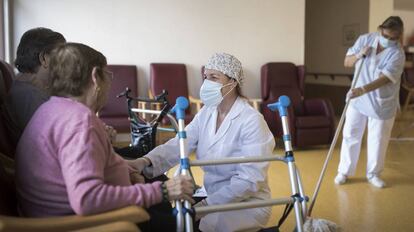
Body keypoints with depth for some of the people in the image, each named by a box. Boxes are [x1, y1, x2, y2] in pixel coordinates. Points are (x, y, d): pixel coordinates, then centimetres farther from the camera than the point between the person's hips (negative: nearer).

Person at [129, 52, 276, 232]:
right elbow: (178, 145, -12)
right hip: (213, 198, 6)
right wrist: (146, 161, -31)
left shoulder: (252, 121, -19)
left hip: (248, 204, -6)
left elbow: (249, 180, -23)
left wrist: (206, 205, -28)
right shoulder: (206, 114, 3)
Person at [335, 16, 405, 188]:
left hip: (382, 103, -2)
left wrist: (362, 89, -44)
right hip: (358, 99, 3)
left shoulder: (397, 53, -18)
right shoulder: (365, 39, -6)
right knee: (350, 135, 7)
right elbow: (347, 62, 0)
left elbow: (384, 79, -29)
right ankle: (344, 171, 22)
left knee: (378, 140, 8)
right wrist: (359, 55, -22)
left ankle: (373, 174, 27)